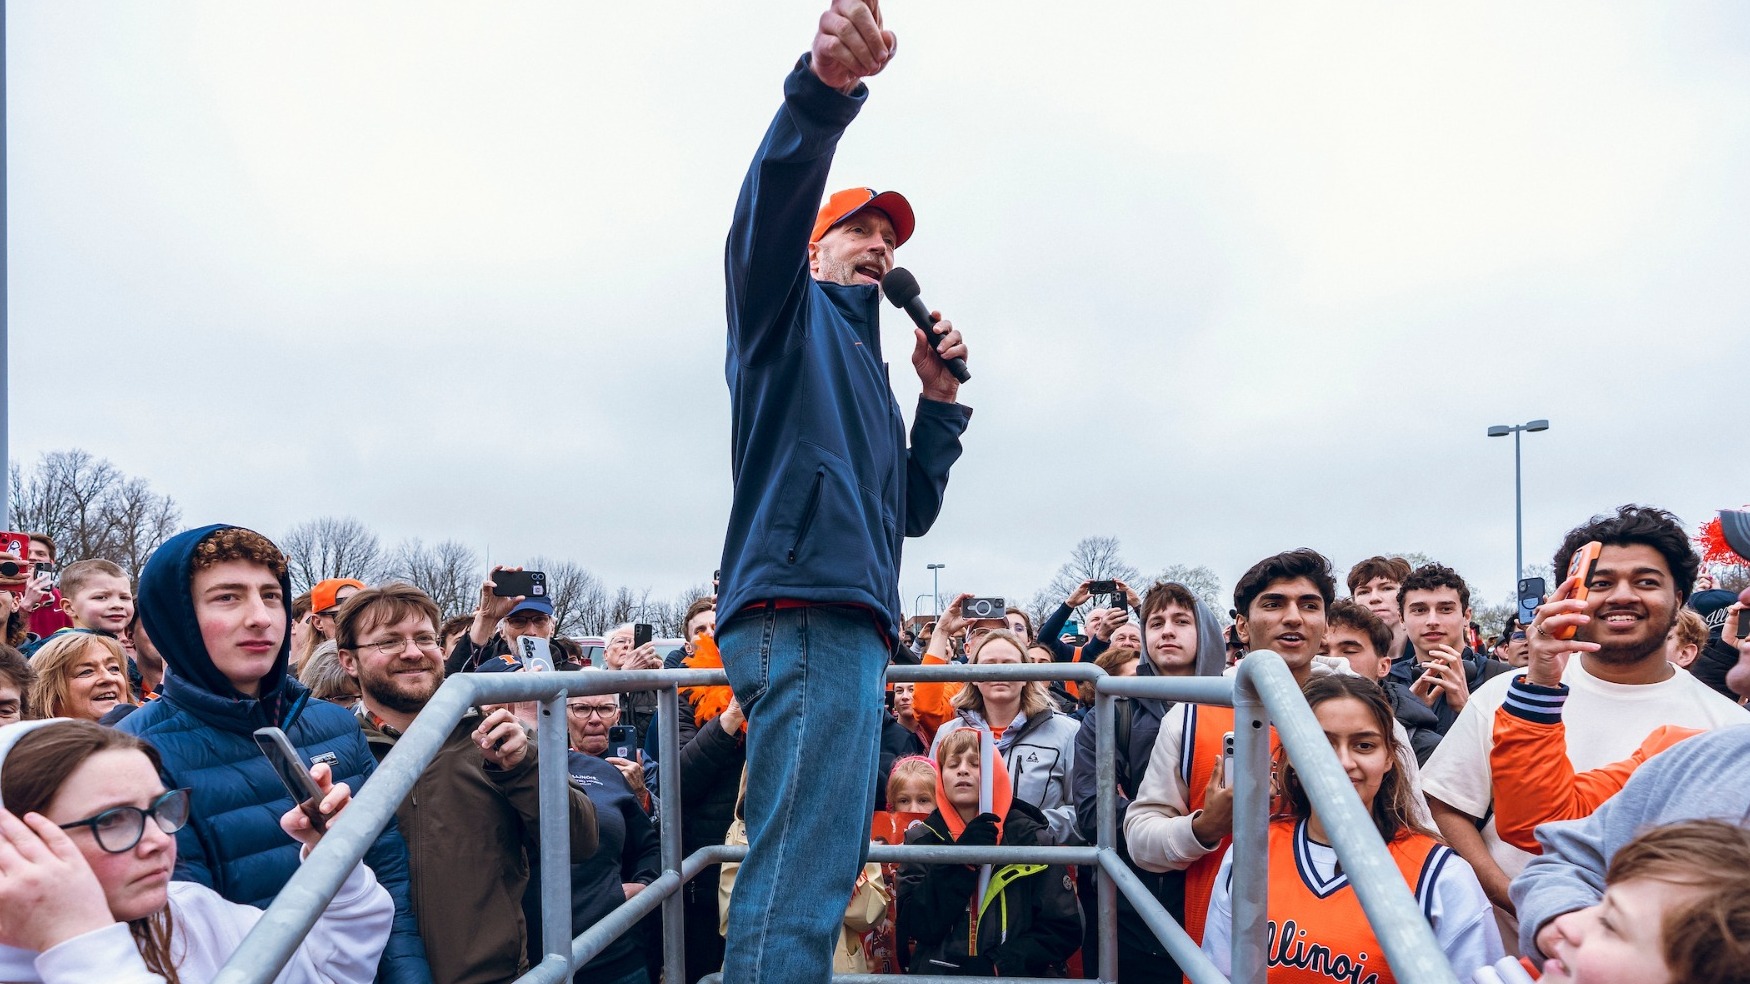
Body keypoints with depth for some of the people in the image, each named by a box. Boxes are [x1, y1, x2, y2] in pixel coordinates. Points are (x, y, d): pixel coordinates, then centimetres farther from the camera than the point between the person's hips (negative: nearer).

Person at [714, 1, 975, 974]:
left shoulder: (869, 370, 31)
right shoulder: (793, 310, 10)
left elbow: (912, 513, 25)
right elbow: (767, 217, -15)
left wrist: (941, 400, 15)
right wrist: (823, 88, -32)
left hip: (851, 623, 10)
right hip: (802, 611, -10)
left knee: (823, 869, 14)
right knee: (800, 877, -16)